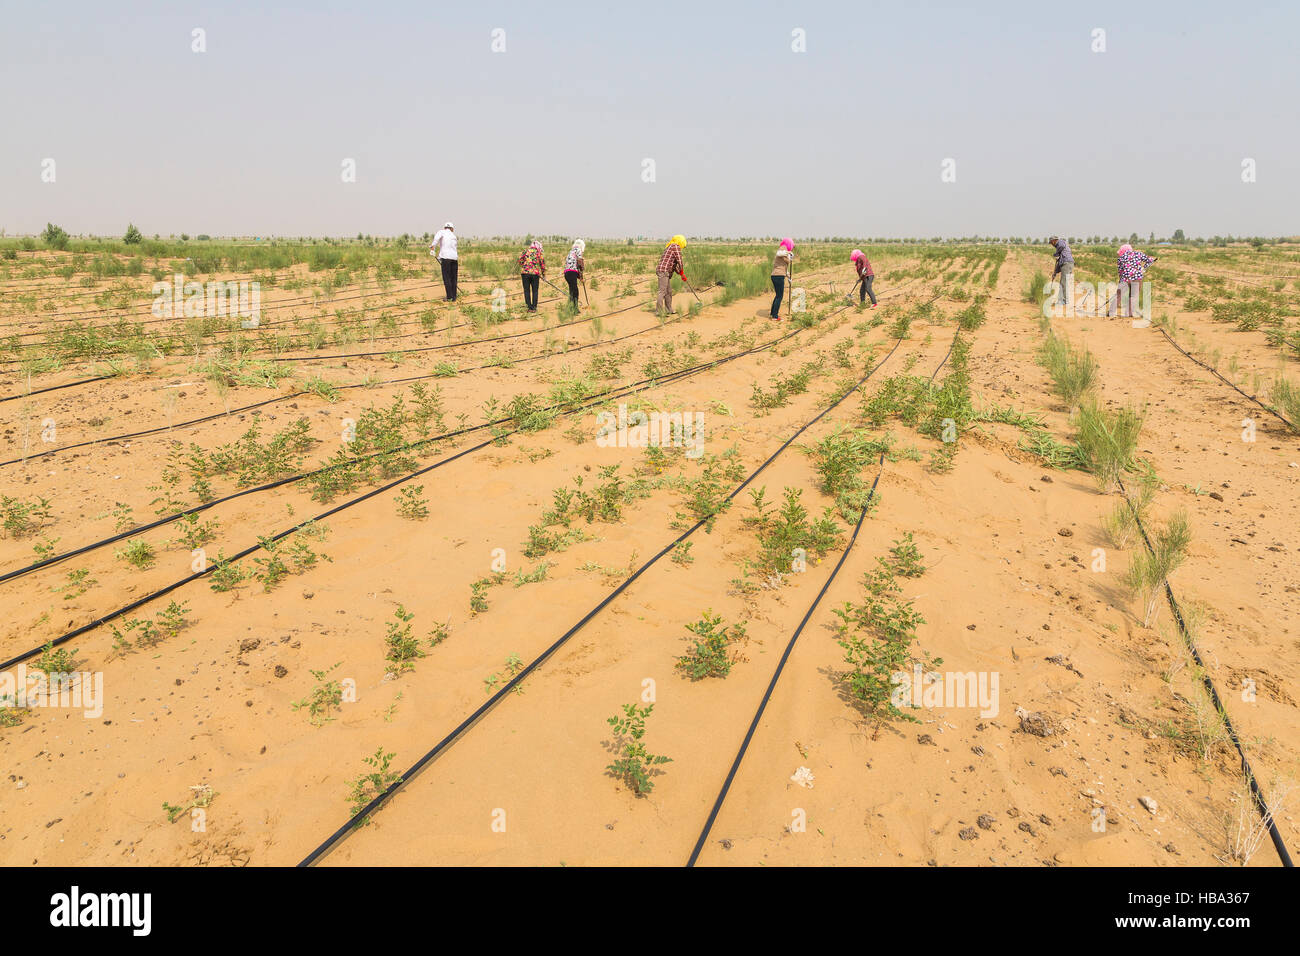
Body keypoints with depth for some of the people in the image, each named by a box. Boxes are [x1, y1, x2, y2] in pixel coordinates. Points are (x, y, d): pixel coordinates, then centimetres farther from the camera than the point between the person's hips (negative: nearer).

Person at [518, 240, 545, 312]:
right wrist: (543, 273, 14)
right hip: (535, 273, 0)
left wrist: (523, 266, 14)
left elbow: (520, 258, 2)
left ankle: (530, 307, 2)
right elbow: (542, 262, 6)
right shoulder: (539, 252, 9)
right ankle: (534, 307, 7)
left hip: (525, 272, 0)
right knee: (535, 291, 9)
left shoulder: (526, 250, 12)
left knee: (527, 290, 6)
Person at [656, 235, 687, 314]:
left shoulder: (670, 247, 26)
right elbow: (679, 260, -10)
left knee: (669, 292, 15)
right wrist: (682, 272, 2)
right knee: (663, 291, -13)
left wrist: (681, 274, 24)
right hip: (663, 271, -10)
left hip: (666, 272, 10)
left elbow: (674, 264, 28)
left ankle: (669, 310, 22)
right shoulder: (676, 246, -4)